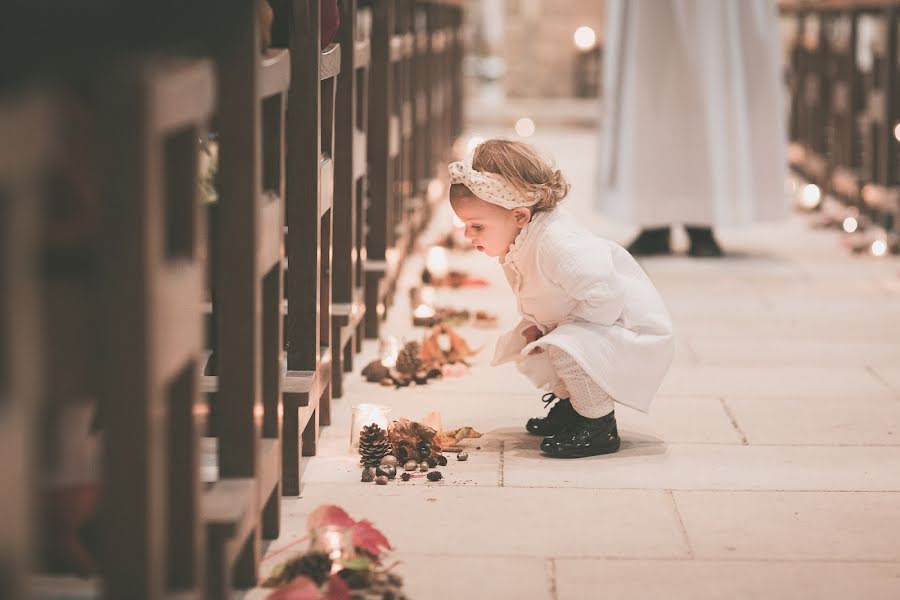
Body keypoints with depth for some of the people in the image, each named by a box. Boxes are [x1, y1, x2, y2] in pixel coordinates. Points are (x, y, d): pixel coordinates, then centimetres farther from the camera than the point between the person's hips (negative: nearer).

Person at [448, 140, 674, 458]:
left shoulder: (558, 247, -35)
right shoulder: (517, 245, -3)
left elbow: (605, 297, -36)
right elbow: (534, 298, 14)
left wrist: (562, 327, -24)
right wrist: (533, 324, -4)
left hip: (631, 329, -10)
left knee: (565, 349, -32)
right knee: (522, 347, 11)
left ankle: (600, 427, -15)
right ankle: (569, 403, 27)